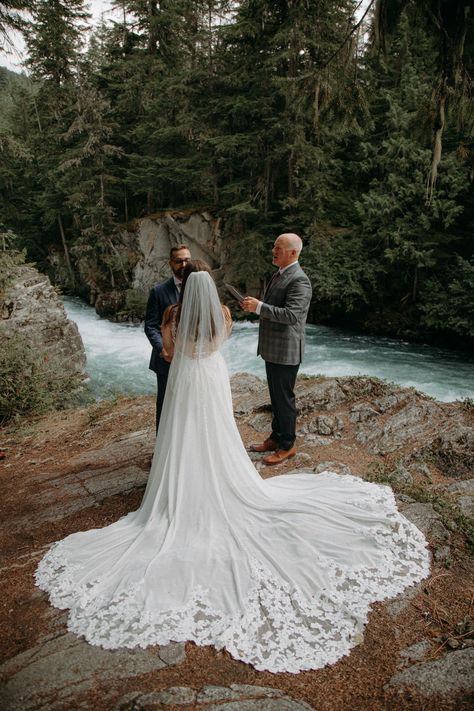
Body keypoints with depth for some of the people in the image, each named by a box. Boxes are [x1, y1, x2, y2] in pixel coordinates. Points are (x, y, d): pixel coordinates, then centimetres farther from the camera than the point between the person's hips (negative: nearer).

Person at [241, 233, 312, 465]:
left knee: (284, 398, 3)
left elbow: (291, 314, -29)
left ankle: (287, 446, 19)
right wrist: (254, 305, 8)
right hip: (272, 349, 9)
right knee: (276, 396, 19)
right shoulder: (278, 275, 12)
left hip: (286, 350, -9)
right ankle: (276, 438, 34)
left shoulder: (299, 280, -19)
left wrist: (259, 307, -29)